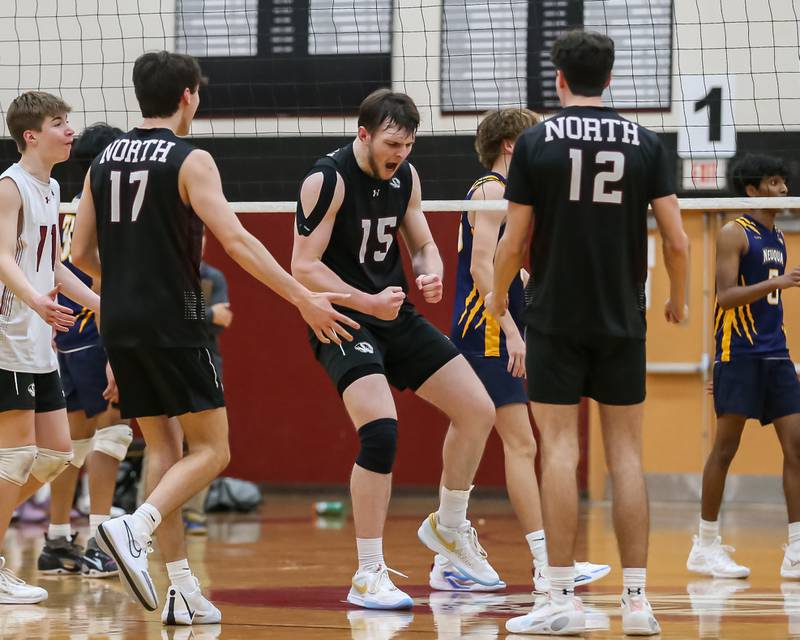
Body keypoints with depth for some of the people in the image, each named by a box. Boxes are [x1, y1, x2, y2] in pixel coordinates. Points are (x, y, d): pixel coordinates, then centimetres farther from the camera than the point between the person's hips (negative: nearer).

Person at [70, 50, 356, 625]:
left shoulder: (104, 161, 10)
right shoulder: (189, 161, -8)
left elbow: (82, 254, 13)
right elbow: (236, 240, -17)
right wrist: (304, 298, -16)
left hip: (120, 324, 7)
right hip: (172, 323, -6)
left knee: (164, 447, 12)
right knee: (211, 449, 0)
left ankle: (182, 590, 7)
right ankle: (135, 527, -23)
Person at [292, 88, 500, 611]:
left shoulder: (405, 176, 5)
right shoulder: (328, 180, -16)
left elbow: (423, 244, 14)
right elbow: (304, 266, -18)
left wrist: (432, 274, -9)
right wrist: (368, 301, -26)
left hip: (394, 314, 8)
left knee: (478, 411, 6)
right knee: (381, 430, -26)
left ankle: (449, 527, 30)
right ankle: (368, 576, -16)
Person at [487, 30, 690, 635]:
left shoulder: (537, 141, -4)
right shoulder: (645, 143, 1)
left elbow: (514, 242, -3)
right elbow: (677, 241, -2)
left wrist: (498, 296, 16)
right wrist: (679, 300, 17)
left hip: (556, 319, -2)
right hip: (623, 321, 2)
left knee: (560, 450, -1)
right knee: (626, 453, 5)